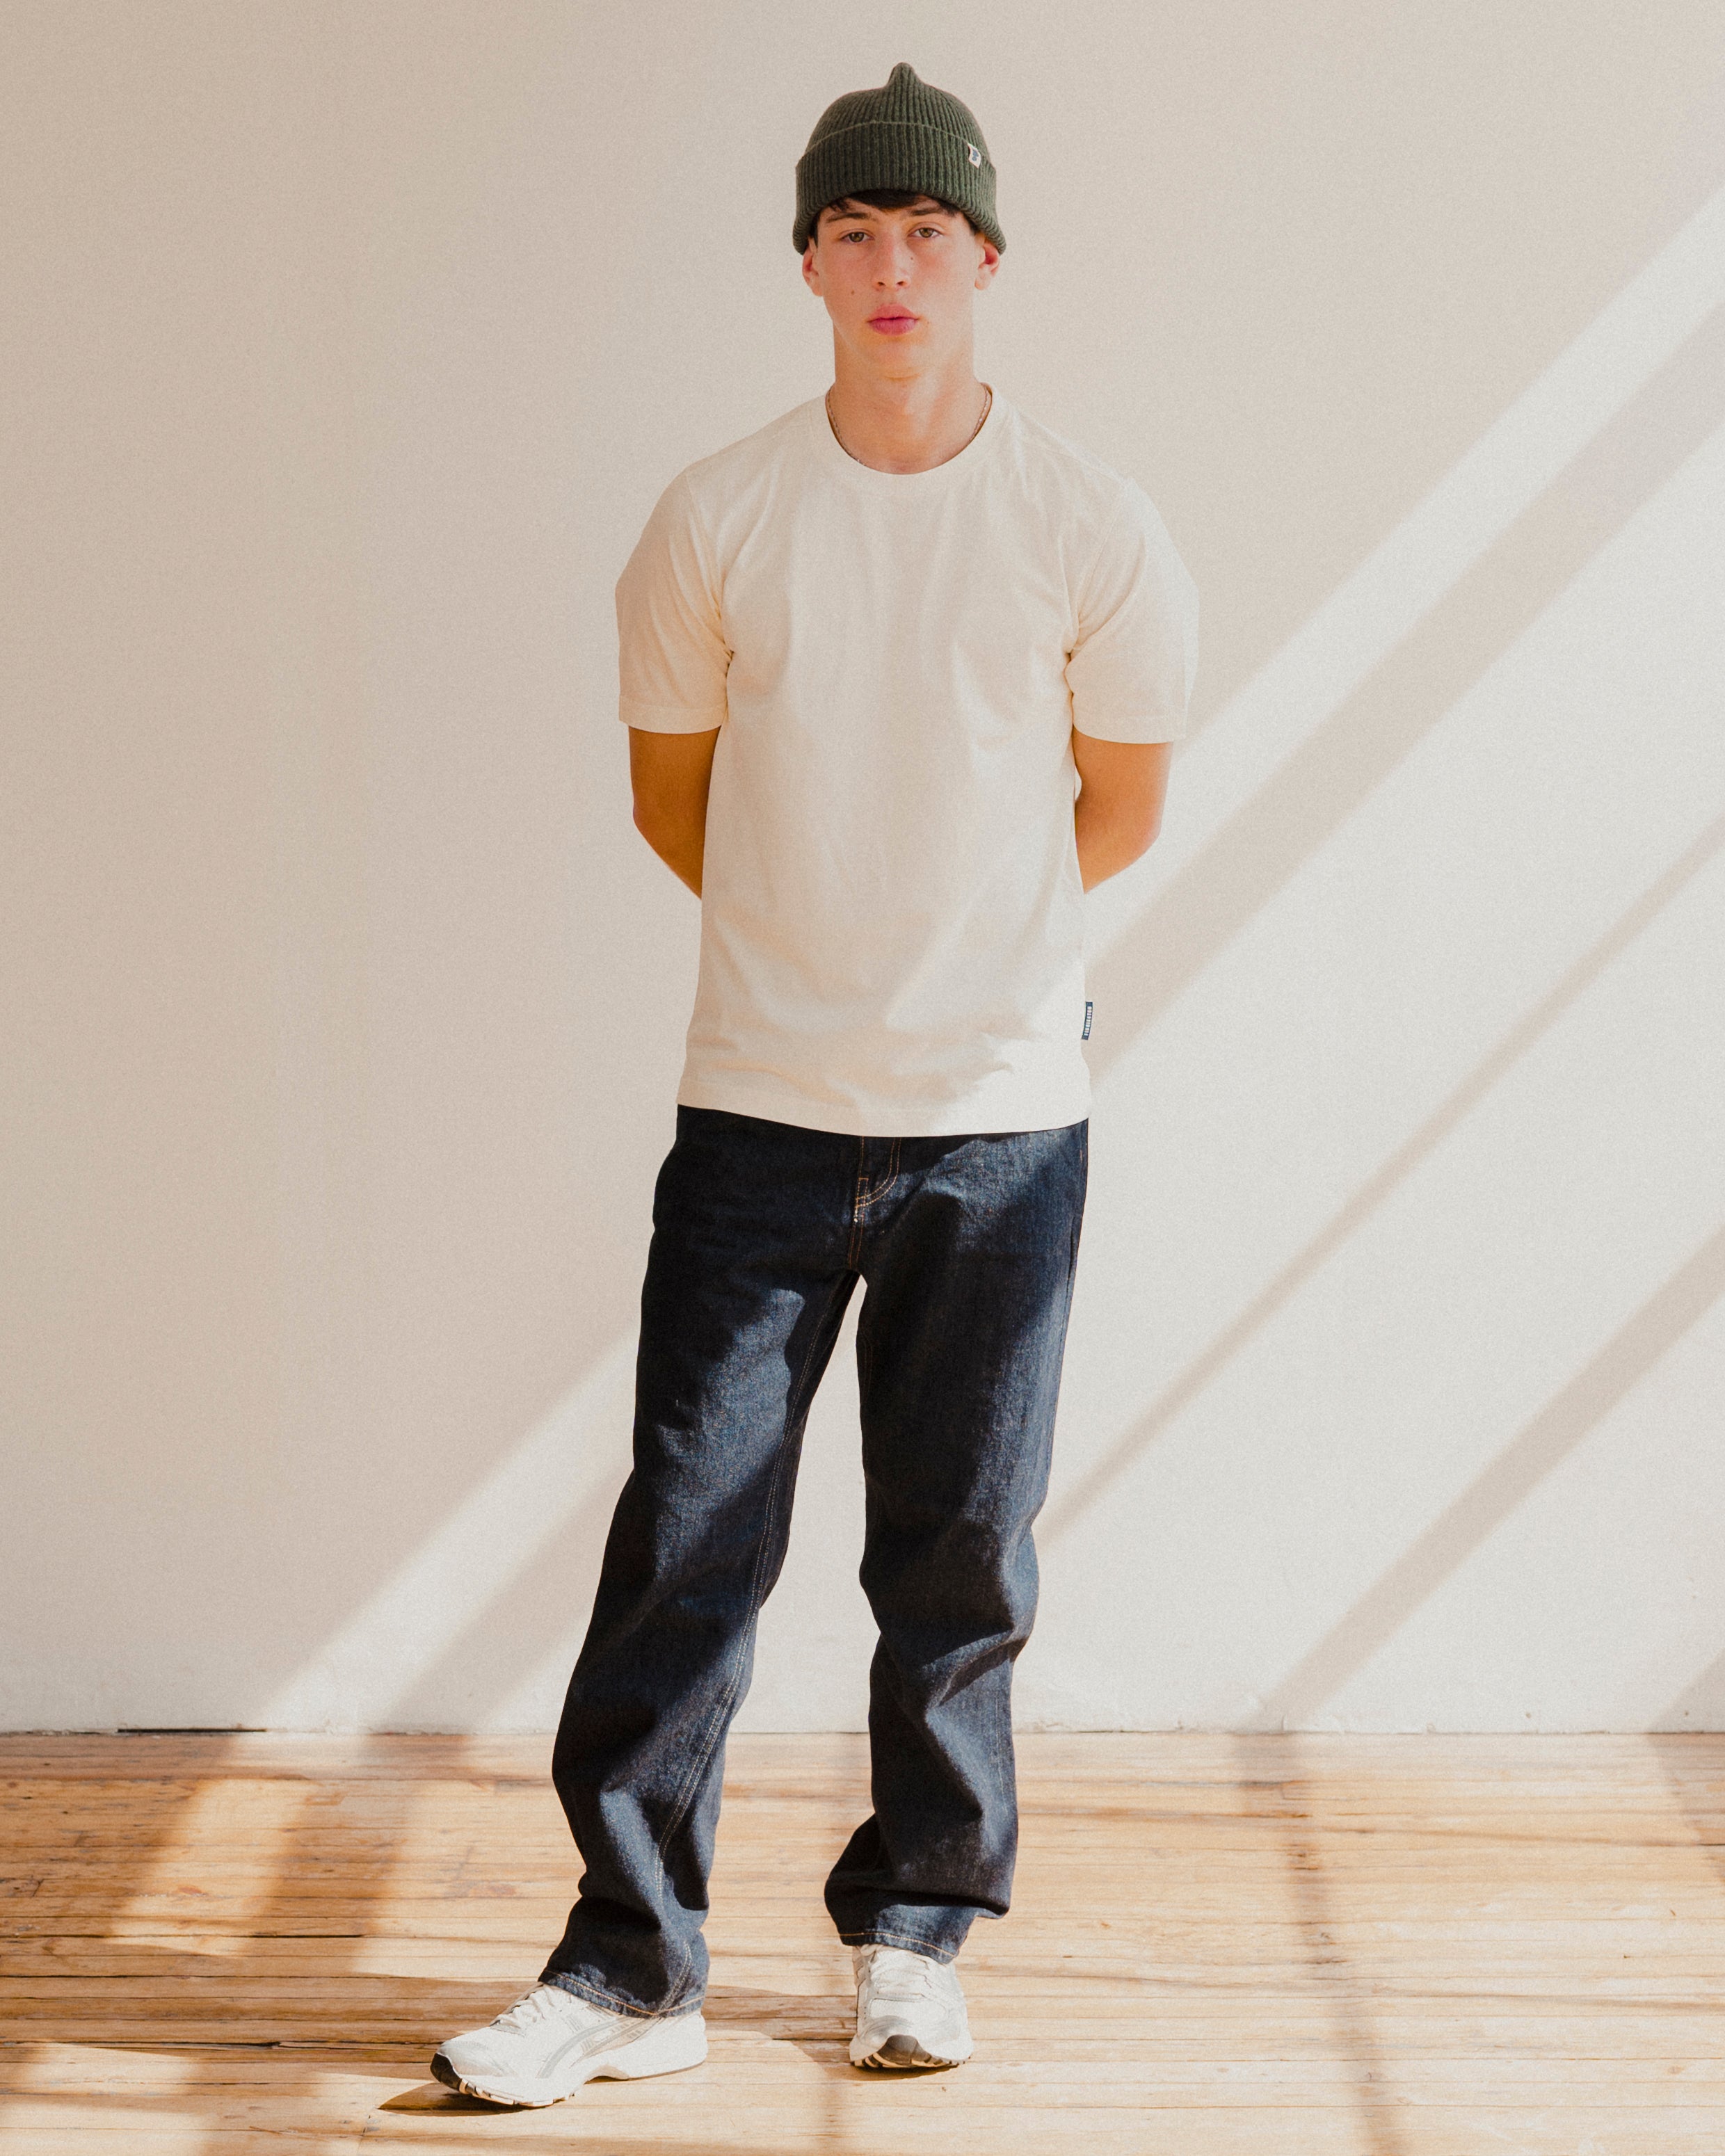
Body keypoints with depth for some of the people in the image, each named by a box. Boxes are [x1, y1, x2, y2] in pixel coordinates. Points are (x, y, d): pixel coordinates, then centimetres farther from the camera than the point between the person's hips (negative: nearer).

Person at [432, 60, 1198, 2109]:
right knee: (684, 1545, 0)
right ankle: (631, 1964, 9)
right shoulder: (715, 518, -1)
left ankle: (913, 1931, 24)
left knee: (959, 1558, 7)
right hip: (761, 1111, 0)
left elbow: (1117, 808, 10)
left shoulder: (1091, 527, -3)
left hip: (1002, 1116, 0)